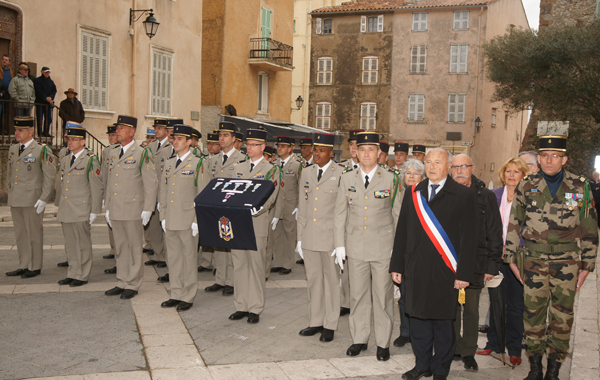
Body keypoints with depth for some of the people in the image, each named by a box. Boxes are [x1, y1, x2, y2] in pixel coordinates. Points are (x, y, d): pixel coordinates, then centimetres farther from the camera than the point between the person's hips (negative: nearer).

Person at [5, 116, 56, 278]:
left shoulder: (42, 150, -8)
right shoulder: (13, 149, 13)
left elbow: (50, 176, -11)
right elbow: (9, 173, 23)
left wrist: (44, 199, -15)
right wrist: (10, 193, 17)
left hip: (32, 201, -7)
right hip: (15, 201, 7)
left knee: (34, 233, 1)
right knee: (20, 234, 12)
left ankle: (35, 267, 11)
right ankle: (24, 266, 21)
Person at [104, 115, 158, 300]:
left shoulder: (142, 154, -7)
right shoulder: (113, 153, 14)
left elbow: (151, 183, -10)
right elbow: (110, 182, 20)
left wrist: (147, 209, -14)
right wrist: (108, 208, 16)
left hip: (133, 210, -6)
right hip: (115, 211, 7)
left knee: (134, 248, 3)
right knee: (120, 248, 13)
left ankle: (132, 285, 12)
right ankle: (122, 282, 23)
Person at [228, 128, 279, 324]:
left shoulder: (271, 169, -1)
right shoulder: (239, 166, 16)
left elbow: (270, 196, -10)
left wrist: (258, 209, -27)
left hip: (257, 223, -5)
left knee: (256, 265, 1)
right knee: (239, 265, 9)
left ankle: (255, 309, 10)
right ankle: (241, 306, 19)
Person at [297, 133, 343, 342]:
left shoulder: (341, 174, -5)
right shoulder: (306, 173, 11)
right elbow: (302, 207, 13)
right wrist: (300, 238, 11)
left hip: (331, 237, -5)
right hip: (309, 236, 5)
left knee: (331, 280, 5)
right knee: (313, 280, 12)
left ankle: (330, 325, 16)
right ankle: (315, 321, 24)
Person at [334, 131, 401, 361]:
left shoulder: (390, 179, 0)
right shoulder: (347, 179, 5)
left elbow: (399, 215, 3)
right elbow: (340, 213, 8)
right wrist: (339, 244, 3)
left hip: (383, 247, -2)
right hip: (355, 246, 2)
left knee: (383, 295, 4)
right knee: (357, 294, 9)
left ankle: (383, 343, 17)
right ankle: (359, 339, 23)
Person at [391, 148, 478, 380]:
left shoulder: (464, 196, -2)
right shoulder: (413, 194, 10)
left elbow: (468, 238, -5)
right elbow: (402, 232, 12)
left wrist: (464, 273, -9)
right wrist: (397, 265, 9)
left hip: (444, 272, -3)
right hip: (416, 270, 4)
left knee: (443, 322, 6)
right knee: (418, 318, 11)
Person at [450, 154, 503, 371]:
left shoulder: (486, 197, 2)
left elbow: (494, 234, 3)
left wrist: (492, 265, -1)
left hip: (474, 262, -1)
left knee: (470, 308, 5)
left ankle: (468, 353, 17)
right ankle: (453, 349, 20)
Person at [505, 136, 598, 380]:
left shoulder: (580, 187, 1)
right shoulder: (526, 186, 2)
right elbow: (514, 224, 8)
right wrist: (512, 258, 6)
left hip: (567, 263, 0)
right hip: (533, 261, 0)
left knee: (562, 315, 4)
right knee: (533, 312, 4)